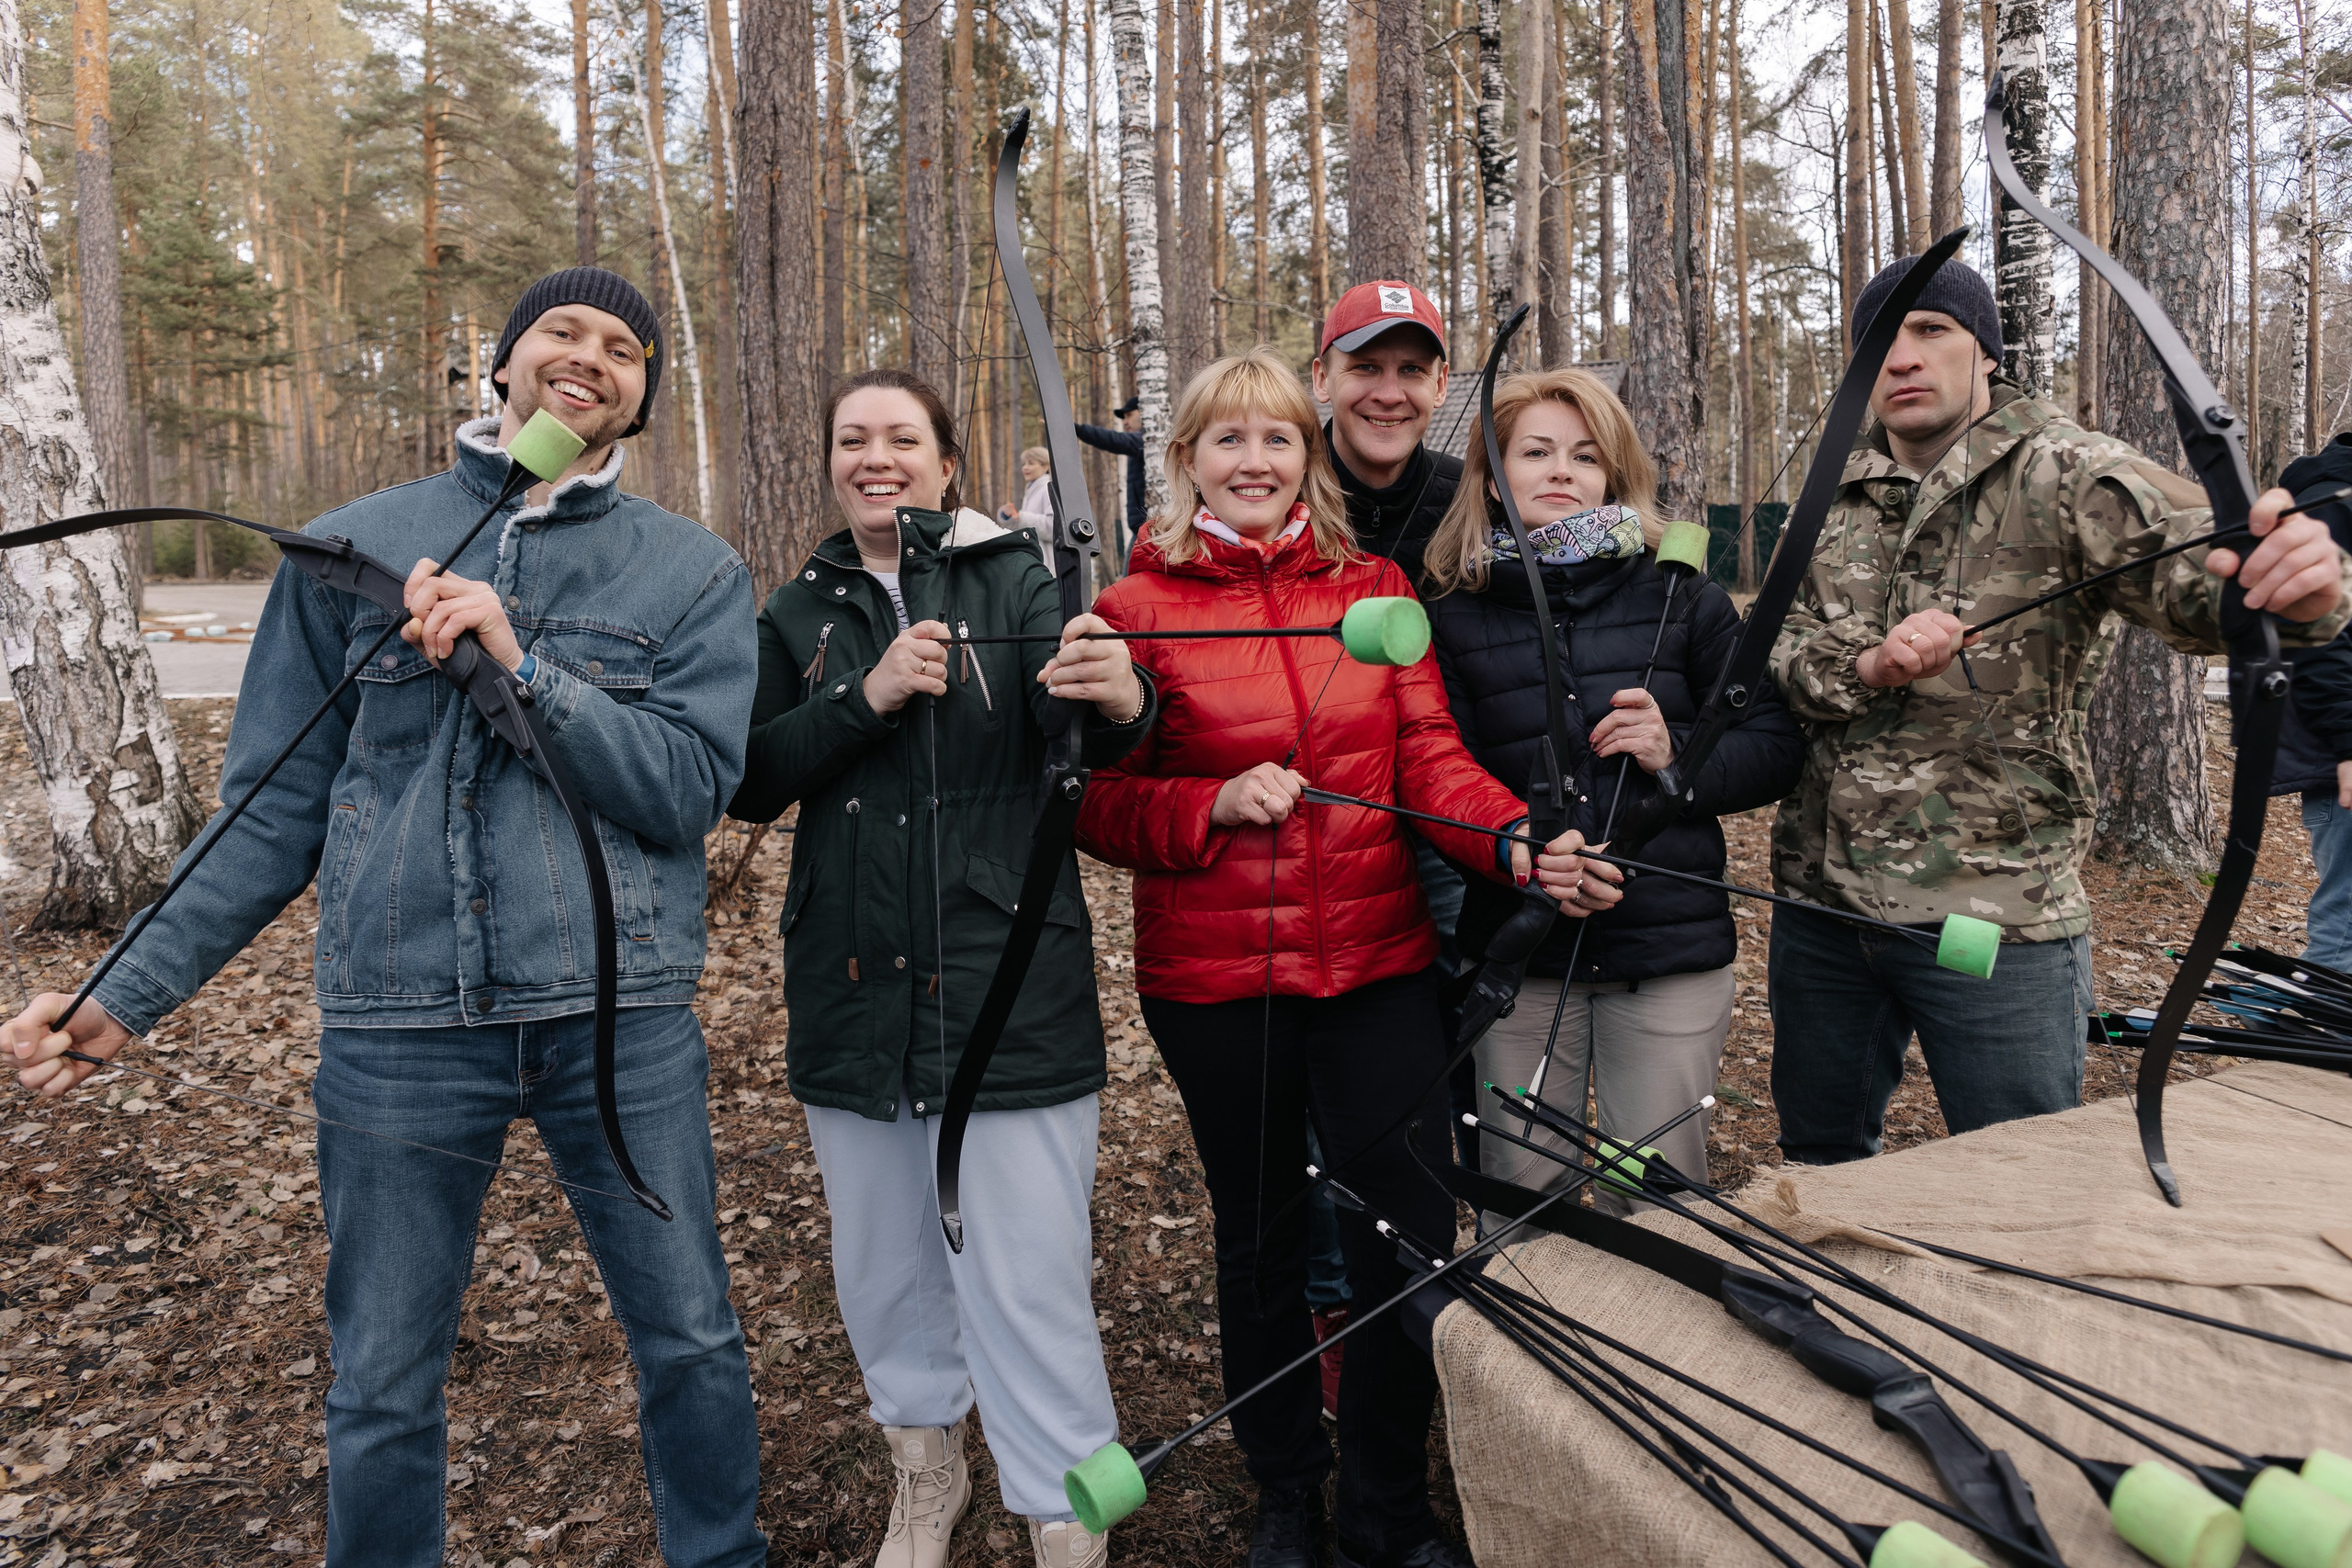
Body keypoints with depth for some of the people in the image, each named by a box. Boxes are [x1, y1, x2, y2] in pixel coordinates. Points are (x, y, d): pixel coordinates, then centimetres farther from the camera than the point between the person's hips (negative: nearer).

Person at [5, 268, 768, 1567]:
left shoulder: (695, 575, 3)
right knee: (381, 1389, 13)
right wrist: (129, 996, 0)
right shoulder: (352, 550, 5)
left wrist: (519, 661, -17)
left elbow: (689, 791, -10)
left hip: (622, 1019, 0)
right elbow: (275, 809, 6)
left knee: (690, 1341, 12)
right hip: (397, 1028, 1)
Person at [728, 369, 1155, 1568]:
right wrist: (865, 698, -17)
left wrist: (1117, 699, -43)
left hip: (1008, 988, -4)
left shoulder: (1014, 583, -2)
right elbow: (750, 783, -2)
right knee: (882, 1265, 19)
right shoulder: (801, 612, 9)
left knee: (1026, 1284, -3)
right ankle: (926, 1468, 43)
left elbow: (1089, 730, -19)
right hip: (855, 987, 4)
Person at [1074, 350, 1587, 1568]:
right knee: (1259, 1242, 14)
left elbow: (1432, 756, -2)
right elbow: (1098, 802, 0)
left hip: (1375, 965, 1)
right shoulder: (1138, 608, 0)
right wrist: (1217, 805, -17)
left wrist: (1518, 842, -20)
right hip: (1212, 979, -1)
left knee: (1409, 1237, 3)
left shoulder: (1374, 587, 6)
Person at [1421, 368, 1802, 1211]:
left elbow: (1777, 747, 6)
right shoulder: (1454, 613, 3)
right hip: (1519, 958, 0)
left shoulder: (1678, 595, 3)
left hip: (1672, 955, 0)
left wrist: (1677, 756, -13)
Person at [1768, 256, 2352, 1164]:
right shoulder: (1829, 497, 7)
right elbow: (1777, 656, 0)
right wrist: (1867, 667, -20)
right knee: (1818, 1161, 21)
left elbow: (2193, 570, -24)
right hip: (1819, 896, 4)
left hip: (1995, 917, -4)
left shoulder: (2066, 477, -7)